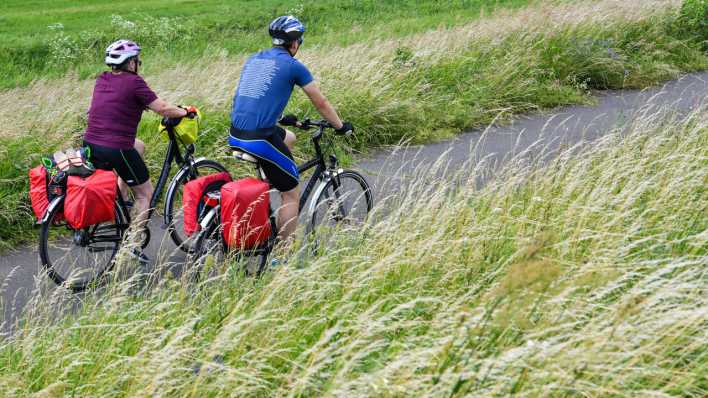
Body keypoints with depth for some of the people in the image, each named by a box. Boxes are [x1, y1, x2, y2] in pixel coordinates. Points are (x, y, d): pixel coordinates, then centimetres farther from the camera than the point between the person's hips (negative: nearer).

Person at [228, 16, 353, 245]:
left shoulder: (253, 60, 17)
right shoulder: (294, 66, -1)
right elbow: (320, 103, 8)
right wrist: (341, 126, 23)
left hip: (235, 135, 7)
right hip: (260, 138, -7)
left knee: (289, 138, 33)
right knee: (291, 194, 5)